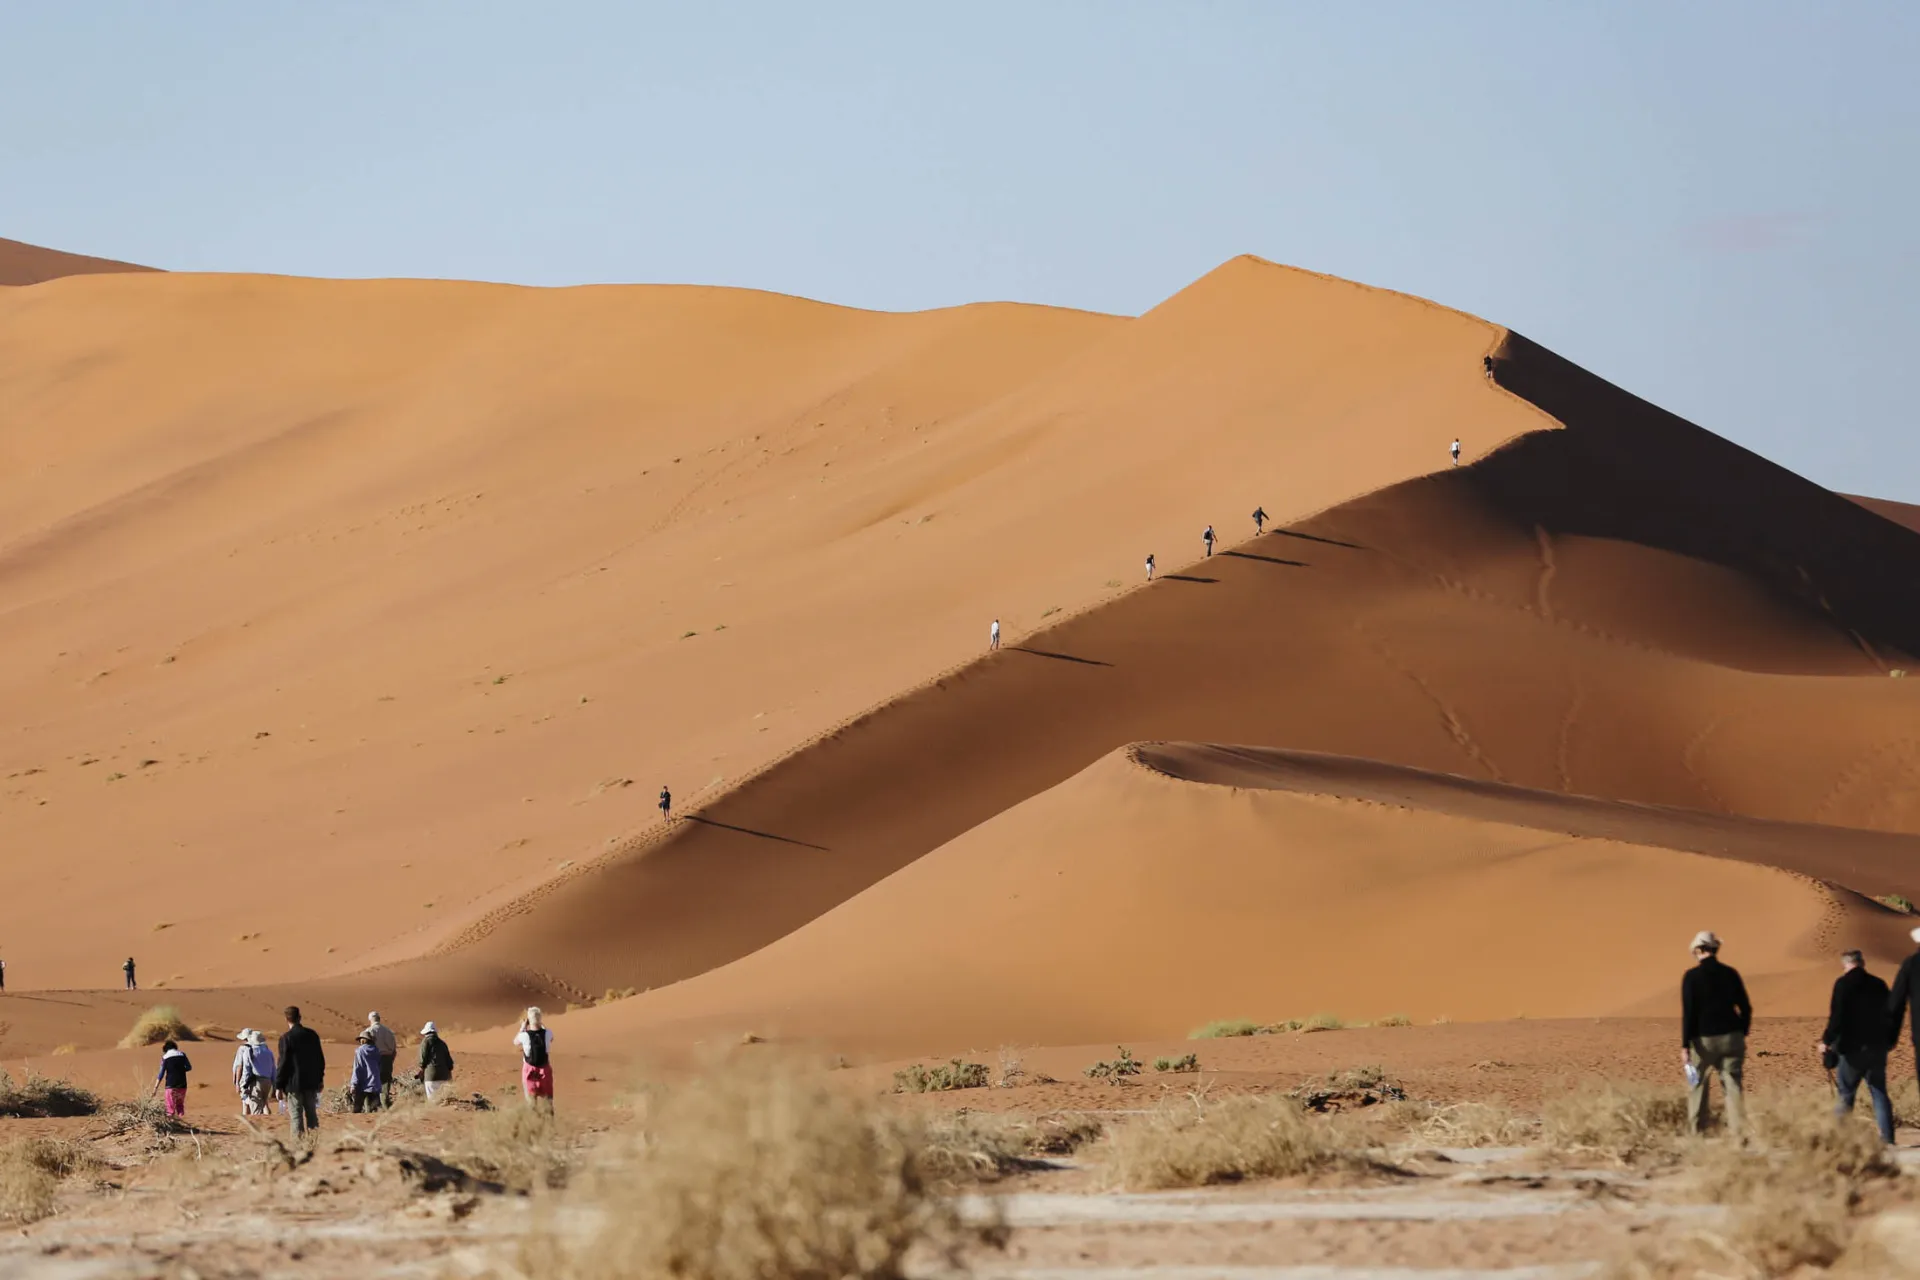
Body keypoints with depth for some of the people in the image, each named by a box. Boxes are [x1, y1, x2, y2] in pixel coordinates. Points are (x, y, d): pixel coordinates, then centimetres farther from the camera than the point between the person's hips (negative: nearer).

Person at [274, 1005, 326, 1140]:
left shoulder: (286, 1038, -14)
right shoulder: (312, 1035, 3)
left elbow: (283, 1064, -13)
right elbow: (320, 1059, 10)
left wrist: (278, 1086, -6)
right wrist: (320, 1078, 21)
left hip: (294, 1083, -5)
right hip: (311, 1083, 5)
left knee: (296, 1115, -1)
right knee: (311, 1113, 14)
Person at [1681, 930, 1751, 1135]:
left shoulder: (1692, 976, -7)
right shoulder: (1730, 973, 4)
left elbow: (1688, 1012, -11)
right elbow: (1746, 1008, 7)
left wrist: (1685, 1046, -11)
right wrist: (1742, 1035, 20)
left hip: (1703, 1040, -3)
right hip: (1731, 1037, 3)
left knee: (1696, 1084, 12)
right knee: (1733, 1085, 3)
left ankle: (1697, 1131, 13)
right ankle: (1739, 1130, -7)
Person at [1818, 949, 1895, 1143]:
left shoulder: (1843, 984, -9)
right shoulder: (1878, 985, 8)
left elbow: (1837, 1017, -16)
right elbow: (1889, 1016, 15)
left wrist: (1826, 1041, -8)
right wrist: (1887, 1042, 25)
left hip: (1852, 1047, -5)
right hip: (1877, 1047, 5)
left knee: (1845, 1094, 3)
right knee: (1879, 1093, 7)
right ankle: (1887, 1138, 0)